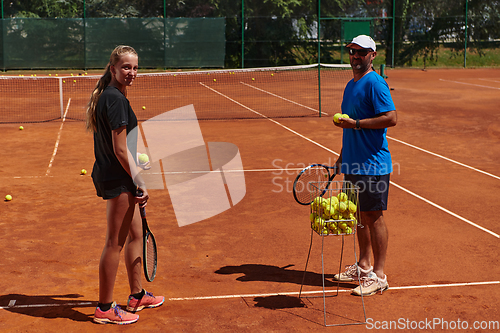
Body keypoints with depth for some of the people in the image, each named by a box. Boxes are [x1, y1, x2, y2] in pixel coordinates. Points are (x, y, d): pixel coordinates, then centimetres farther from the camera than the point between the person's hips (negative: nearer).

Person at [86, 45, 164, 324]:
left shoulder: (107, 96, 11)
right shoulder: (116, 99, -20)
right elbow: (120, 150, -21)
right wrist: (140, 184, -15)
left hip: (109, 175, 10)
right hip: (117, 179, -10)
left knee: (136, 234, 20)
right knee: (115, 242, 1)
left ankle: (137, 295, 34)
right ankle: (105, 308, 13)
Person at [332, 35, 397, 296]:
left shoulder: (375, 83, -12)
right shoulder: (351, 85, 16)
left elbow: (391, 118, -21)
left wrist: (356, 123, -20)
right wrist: (343, 155, 23)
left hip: (373, 164, -9)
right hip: (354, 163, 9)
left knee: (373, 216, -4)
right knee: (359, 215, 15)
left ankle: (378, 275, 4)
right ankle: (363, 266, 27)